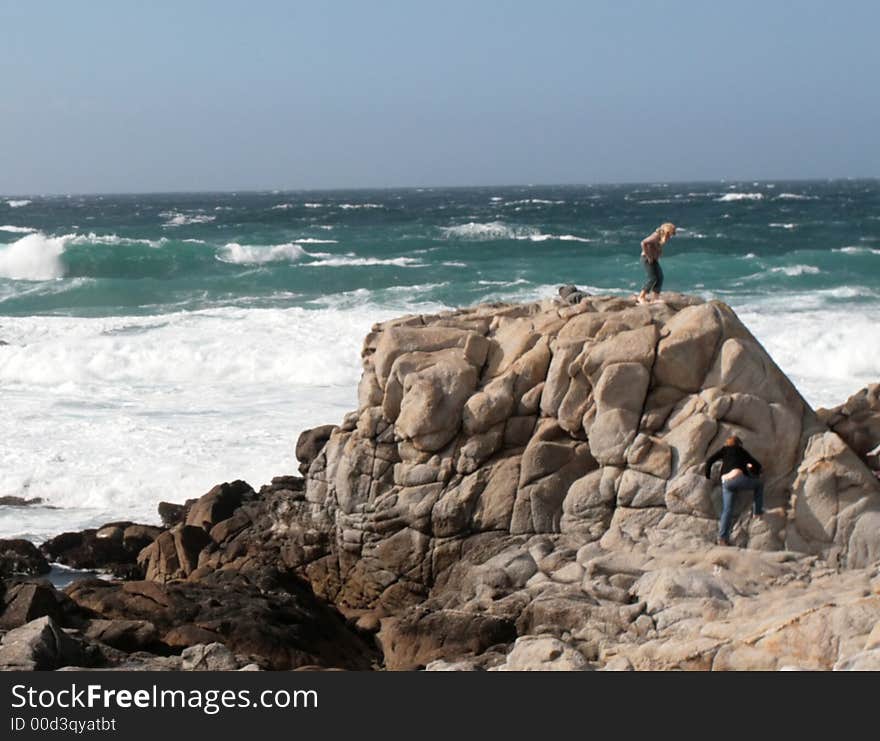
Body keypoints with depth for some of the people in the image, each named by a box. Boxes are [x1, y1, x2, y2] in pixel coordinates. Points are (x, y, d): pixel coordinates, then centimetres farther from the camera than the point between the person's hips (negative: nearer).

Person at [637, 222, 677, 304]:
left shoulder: (661, 237, 8)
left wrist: (656, 257, 15)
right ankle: (641, 297, -7)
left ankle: (655, 298, 5)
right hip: (647, 259, -9)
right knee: (652, 278, -14)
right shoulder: (656, 236, -22)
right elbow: (644, 243, -33)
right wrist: (648, 256, -25)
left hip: (653, 260, 10)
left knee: (660, 277, 4)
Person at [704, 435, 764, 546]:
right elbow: (757, 465, 23)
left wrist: (708, 476, 23)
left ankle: (722, 537, -9)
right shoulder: (742, 451, 21)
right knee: (759, 485, 23)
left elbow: (709, 461, 14)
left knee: (726, 510, 1)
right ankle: (757, 511, 18)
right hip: (738, 477, -2)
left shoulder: (724, 450, 23)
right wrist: (755, 474, 43)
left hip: (725, 482, 3)